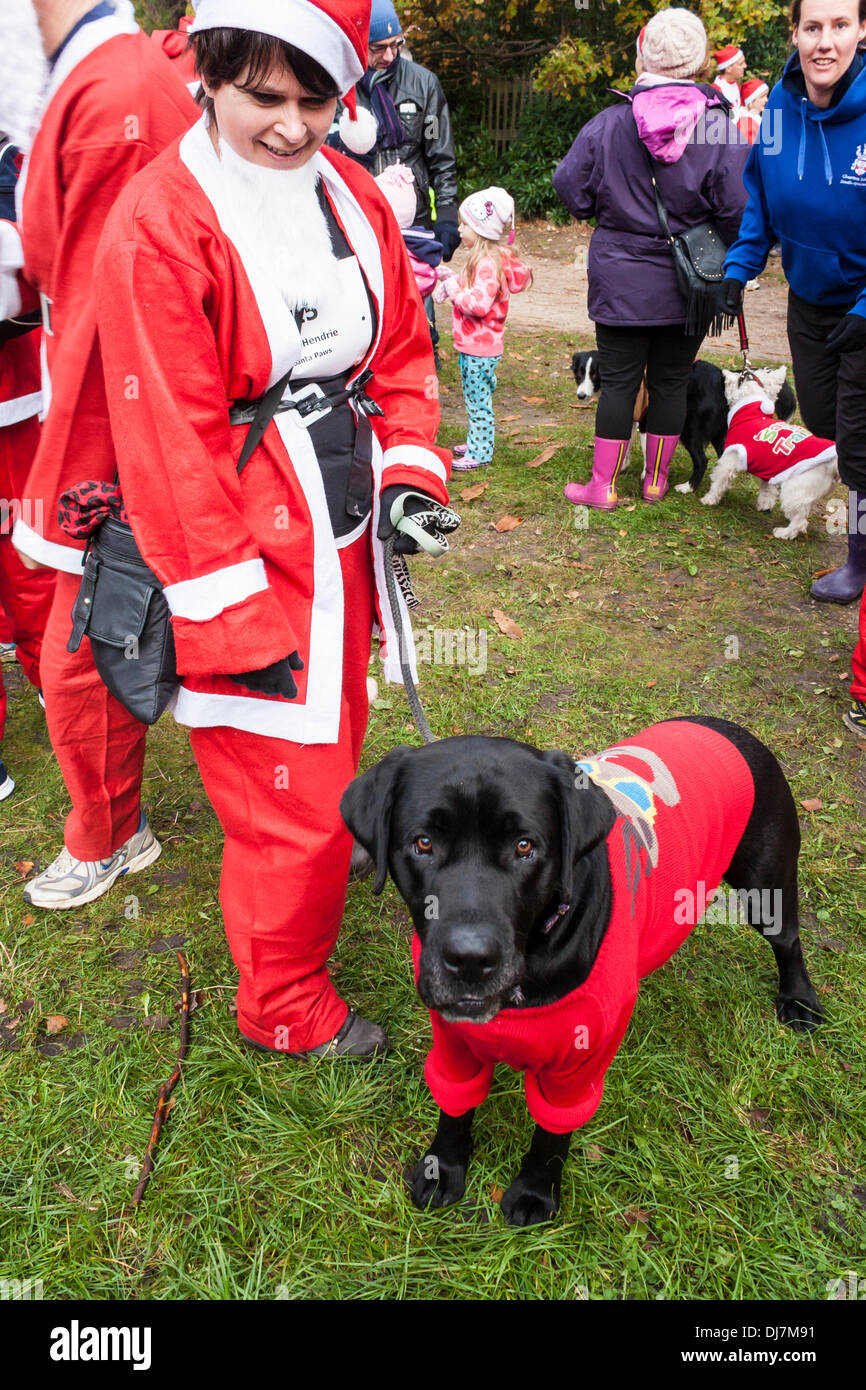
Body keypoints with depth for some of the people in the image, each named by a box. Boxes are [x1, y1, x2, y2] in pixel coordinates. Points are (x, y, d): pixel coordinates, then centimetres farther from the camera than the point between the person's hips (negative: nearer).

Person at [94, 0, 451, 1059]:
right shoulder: (160, 225, -14)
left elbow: (400, 348, 15)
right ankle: (284, 1008, 26)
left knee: (333, 737, 23)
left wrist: (407, 472, -1)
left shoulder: (354, 198, 7)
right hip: (251, 556, -7)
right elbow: (170, 444, -16)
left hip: (343, 537, 7)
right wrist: (232, 619, -16)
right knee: (288, 792, 3)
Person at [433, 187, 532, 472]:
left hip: (480, 349, -10)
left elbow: (479, 302, -32)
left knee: (478, 401, -1)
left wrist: (453, 288, -21)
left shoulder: (488, 264, -21)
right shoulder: (483, 260, 12)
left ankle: (480, 453, 7)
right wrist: (452, 280, 8)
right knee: (476, 400, 20)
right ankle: (477, 443, 32)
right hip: (474, 346, 10)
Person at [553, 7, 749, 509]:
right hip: (689, 285, 0)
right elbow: (741, 209, -12)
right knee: (671, 381, 12)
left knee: (619, 381, 7)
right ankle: (656, 480, 24)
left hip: (622, 281, 0)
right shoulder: (721, 128, -10)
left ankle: (603, 486, 12)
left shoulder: (611, 121, -7)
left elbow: (570, 186, 0)